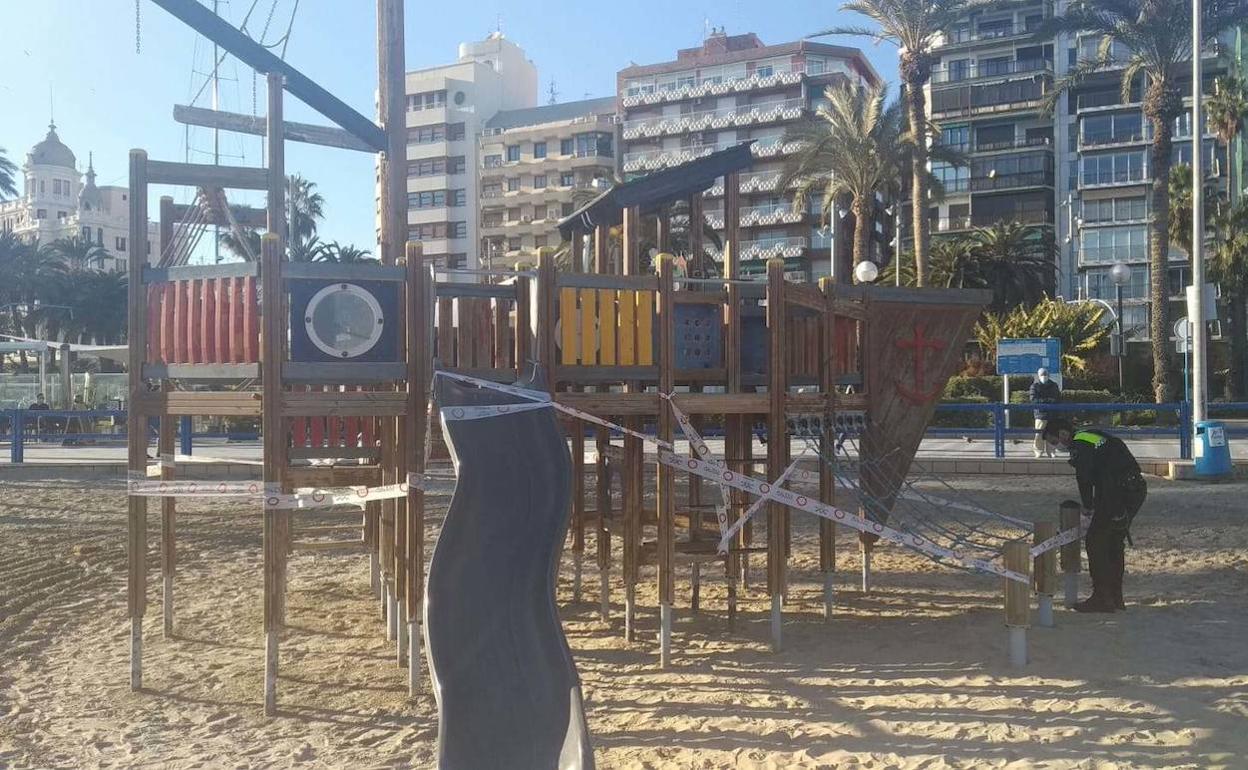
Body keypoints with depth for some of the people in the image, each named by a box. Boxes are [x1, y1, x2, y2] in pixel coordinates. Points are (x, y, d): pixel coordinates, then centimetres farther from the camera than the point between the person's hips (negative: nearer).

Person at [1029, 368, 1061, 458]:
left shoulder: (1054, 385, 17)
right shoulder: (1035, 386, 5)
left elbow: (1059, 398, 19)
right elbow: (1033, 399, -7)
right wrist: (1047, 400, -15)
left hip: (1052, 413, 3)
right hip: (1040, 413, -3)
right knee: (1039, 434, -9)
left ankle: (1051, 452, 8)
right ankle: (1039, 452, -2)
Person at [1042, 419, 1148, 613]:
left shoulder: (1079, 446, -8)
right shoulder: (1093, 435, 22)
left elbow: (1084, 478, -13)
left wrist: (1087, 505, 2)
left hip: (1118, 493, -10)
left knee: (1095, 541, -2)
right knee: (1115, 542, 19)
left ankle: (1102, 598, 0)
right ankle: (1116, 598, 25)